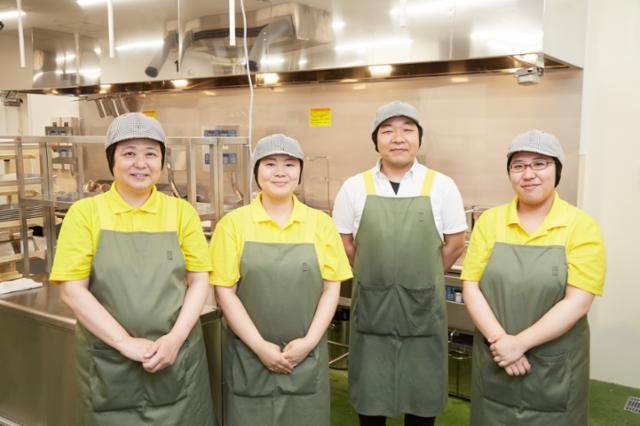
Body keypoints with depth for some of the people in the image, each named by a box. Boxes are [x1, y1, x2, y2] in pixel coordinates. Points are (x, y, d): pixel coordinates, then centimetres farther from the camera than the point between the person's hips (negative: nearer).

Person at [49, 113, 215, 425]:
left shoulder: (181, 211, 1)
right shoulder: (85, 212, -3)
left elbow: (199, 281, 1)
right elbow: (72, 290, -7)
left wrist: (176, 338, -12)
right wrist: (126, 343, -13)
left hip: (177, 355, 1)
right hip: (108, 362, -1)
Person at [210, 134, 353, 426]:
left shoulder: (321, 223, 1)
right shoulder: (233, 224, -4)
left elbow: (332, 288, 2)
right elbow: (225, 292, -5)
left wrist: (309, 341, -8)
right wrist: (260, 346, -11)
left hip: (306, 355, 1)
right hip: (249, 355, -1)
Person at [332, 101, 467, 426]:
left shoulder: (441, 186, -4)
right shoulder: (354, 187, -2)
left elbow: (455, 244, 4)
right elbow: (344, 244, 8)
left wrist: (422, 279, 6)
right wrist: (375, 276, 7)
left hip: (423, 309, 0)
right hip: (370, 308, 1)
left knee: (422, 397, 14)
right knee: (369, 393, 13)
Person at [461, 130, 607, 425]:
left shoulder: (581, 226, -7)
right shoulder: (489, 221, 0)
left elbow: (578, 302, -13)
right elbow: (471, 287, -3)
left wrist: (520, 343, -19)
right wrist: (500, 340, -16)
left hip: (555, 368, -2)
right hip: (493, 361, 2)